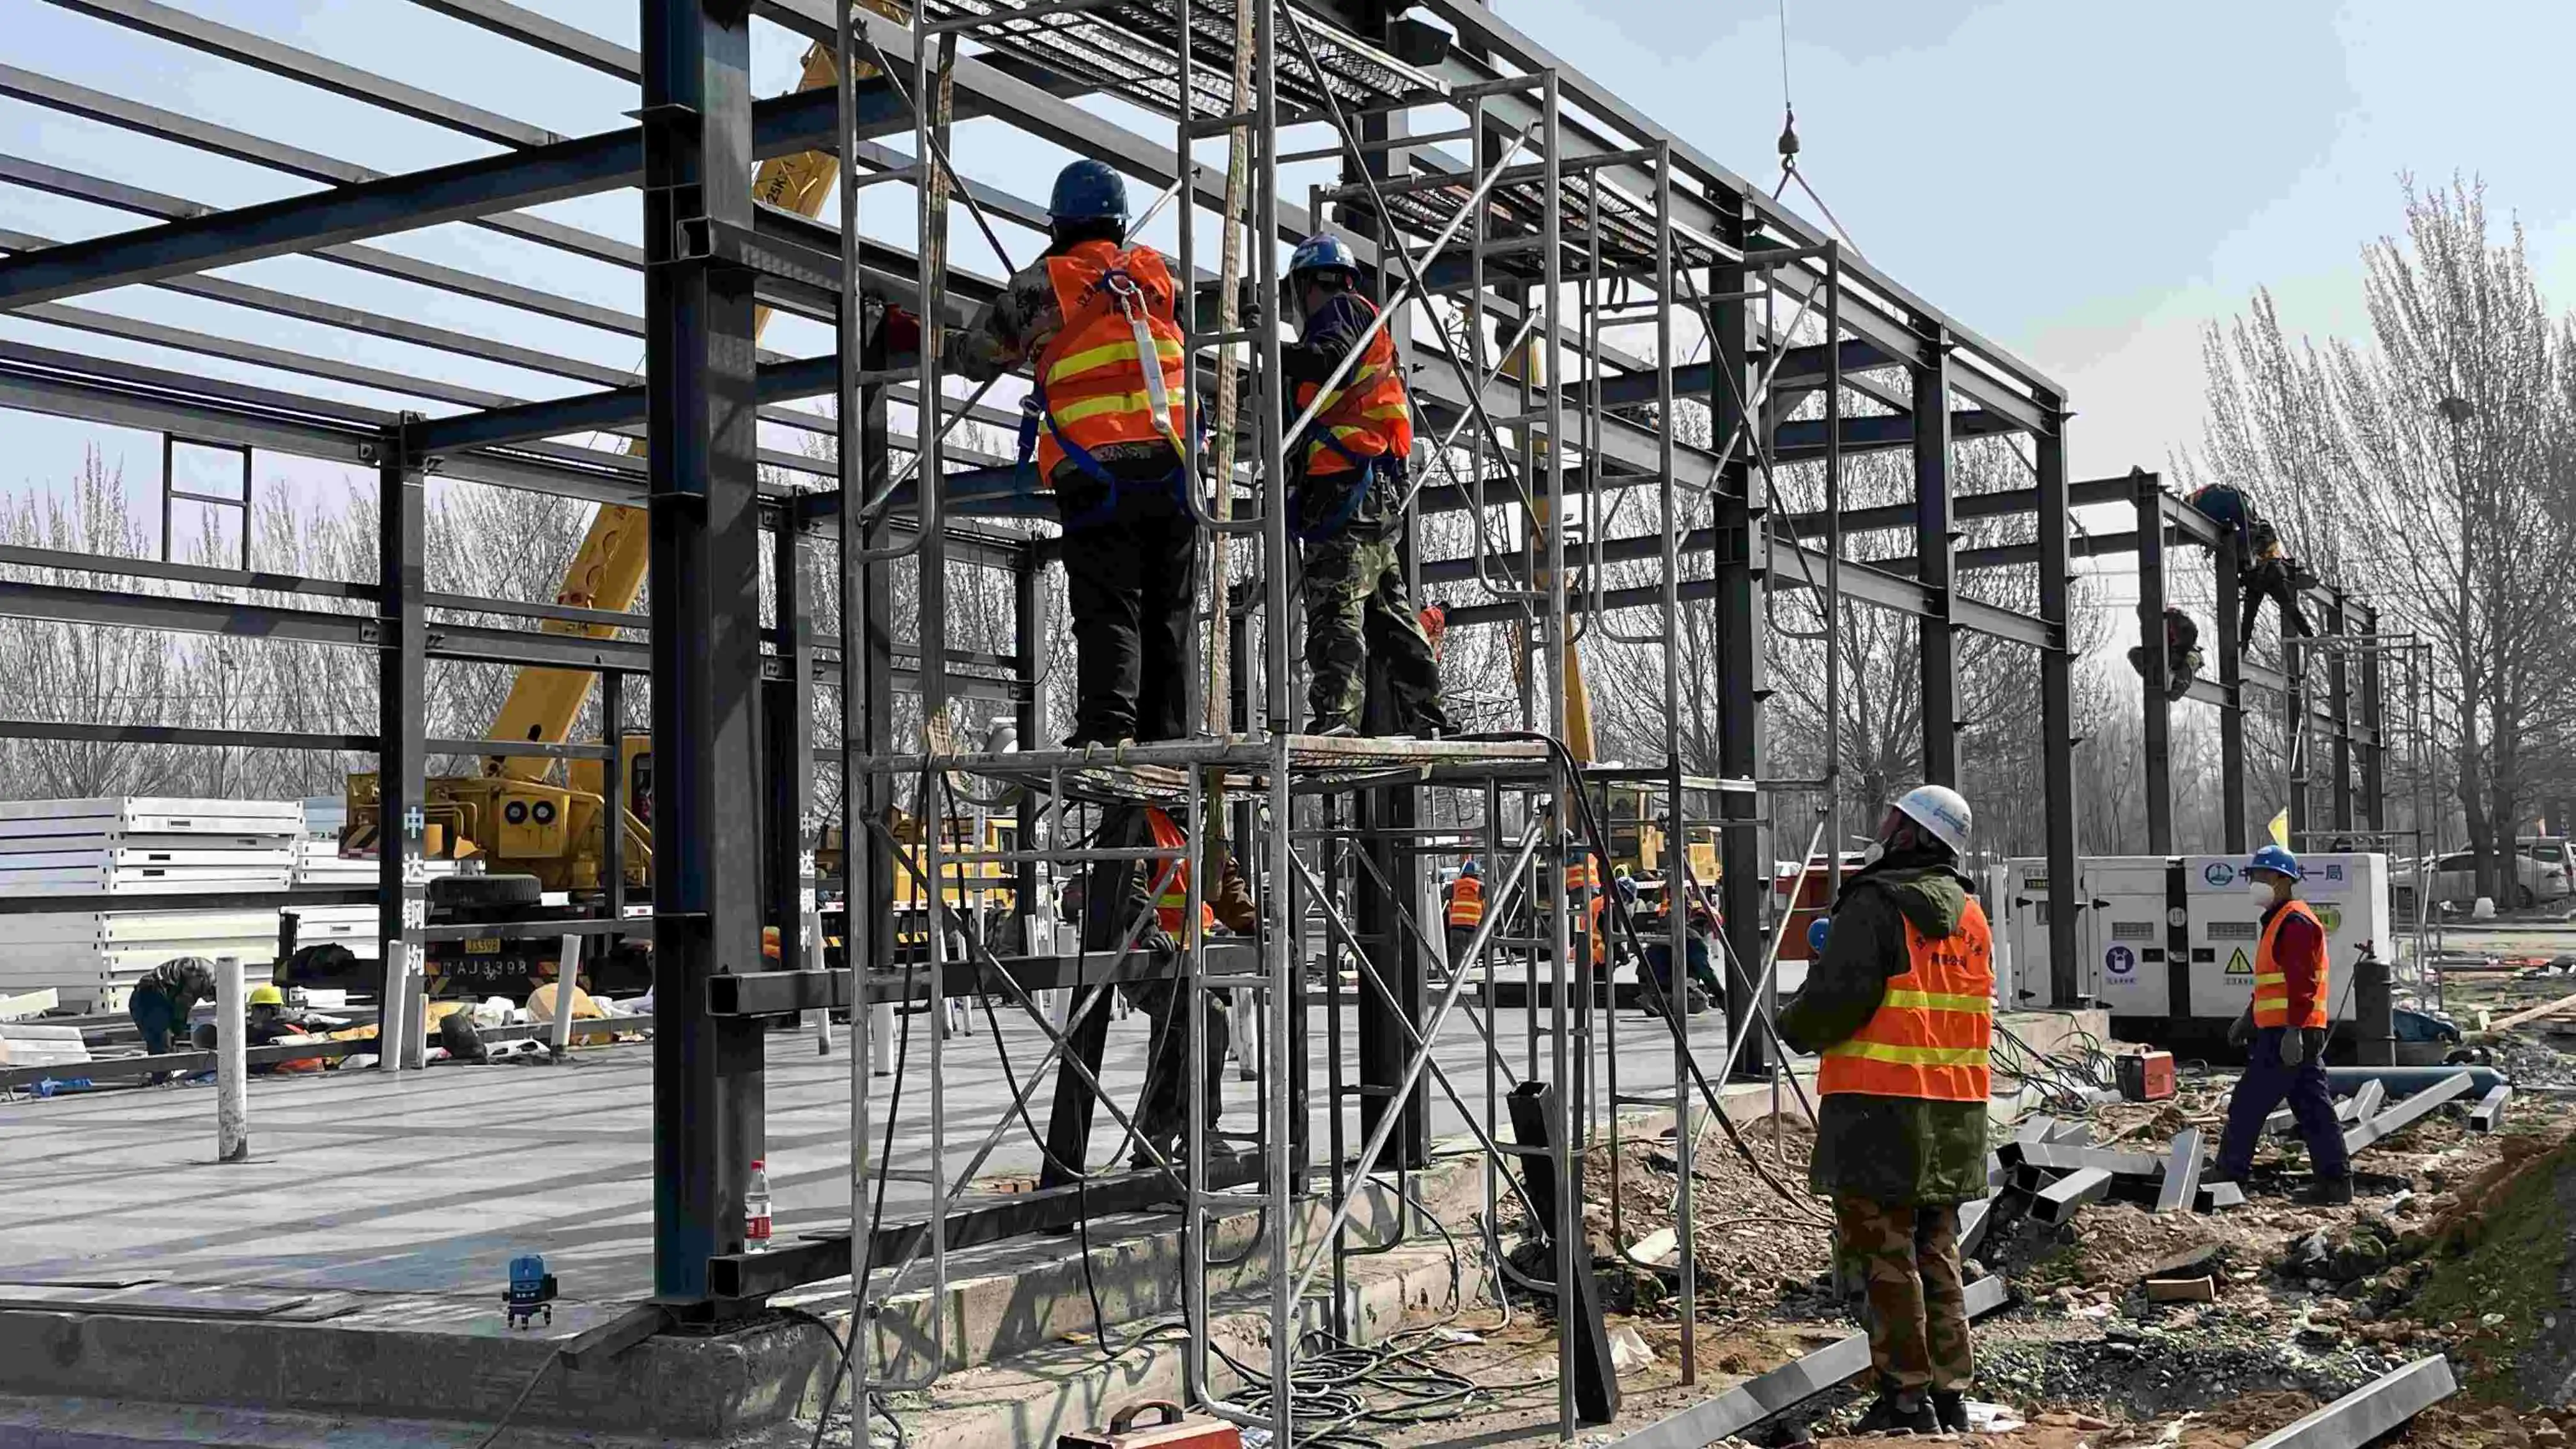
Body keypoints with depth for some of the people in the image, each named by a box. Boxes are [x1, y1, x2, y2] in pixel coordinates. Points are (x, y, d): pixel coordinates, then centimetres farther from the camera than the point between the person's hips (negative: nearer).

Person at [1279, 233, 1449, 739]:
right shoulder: (1372, 328, 31)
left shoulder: (1341, 310, 3)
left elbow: (1334, 358, -19)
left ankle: (1336, 716, -26)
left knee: (1334, 605, -17)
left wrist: (1277, 355, -27)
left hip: (1346, 486, -10)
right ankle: (1424, 719, 12)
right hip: (1382, 492, 10)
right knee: (1387, 610, 11)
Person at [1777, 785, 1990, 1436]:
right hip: (1954, 1113, 8)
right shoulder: (1969, 913, 14)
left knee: (1882, 1255, -1)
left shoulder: (1877, 906, -13)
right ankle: (1949, 1394, 18)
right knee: (1936, 1254, 15)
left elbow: (1836, 999, -19)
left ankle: (1906, 1398, 0)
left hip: (1881, 1110, -8)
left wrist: (1794, 1026, 2)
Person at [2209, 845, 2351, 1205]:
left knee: (2248, 1103, -4)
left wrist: (2292, 1031, -26)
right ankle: (2335, 1181, 9)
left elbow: (2302, 982, -21)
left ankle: (2229, 1173, 2)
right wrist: (2248, 1017, 31)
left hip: (2287, 1034, -11)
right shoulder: (2279, 921, 20)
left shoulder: (2295, 922, -13)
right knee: (2313, 1107, 8)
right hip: (2286, 1031, 11)